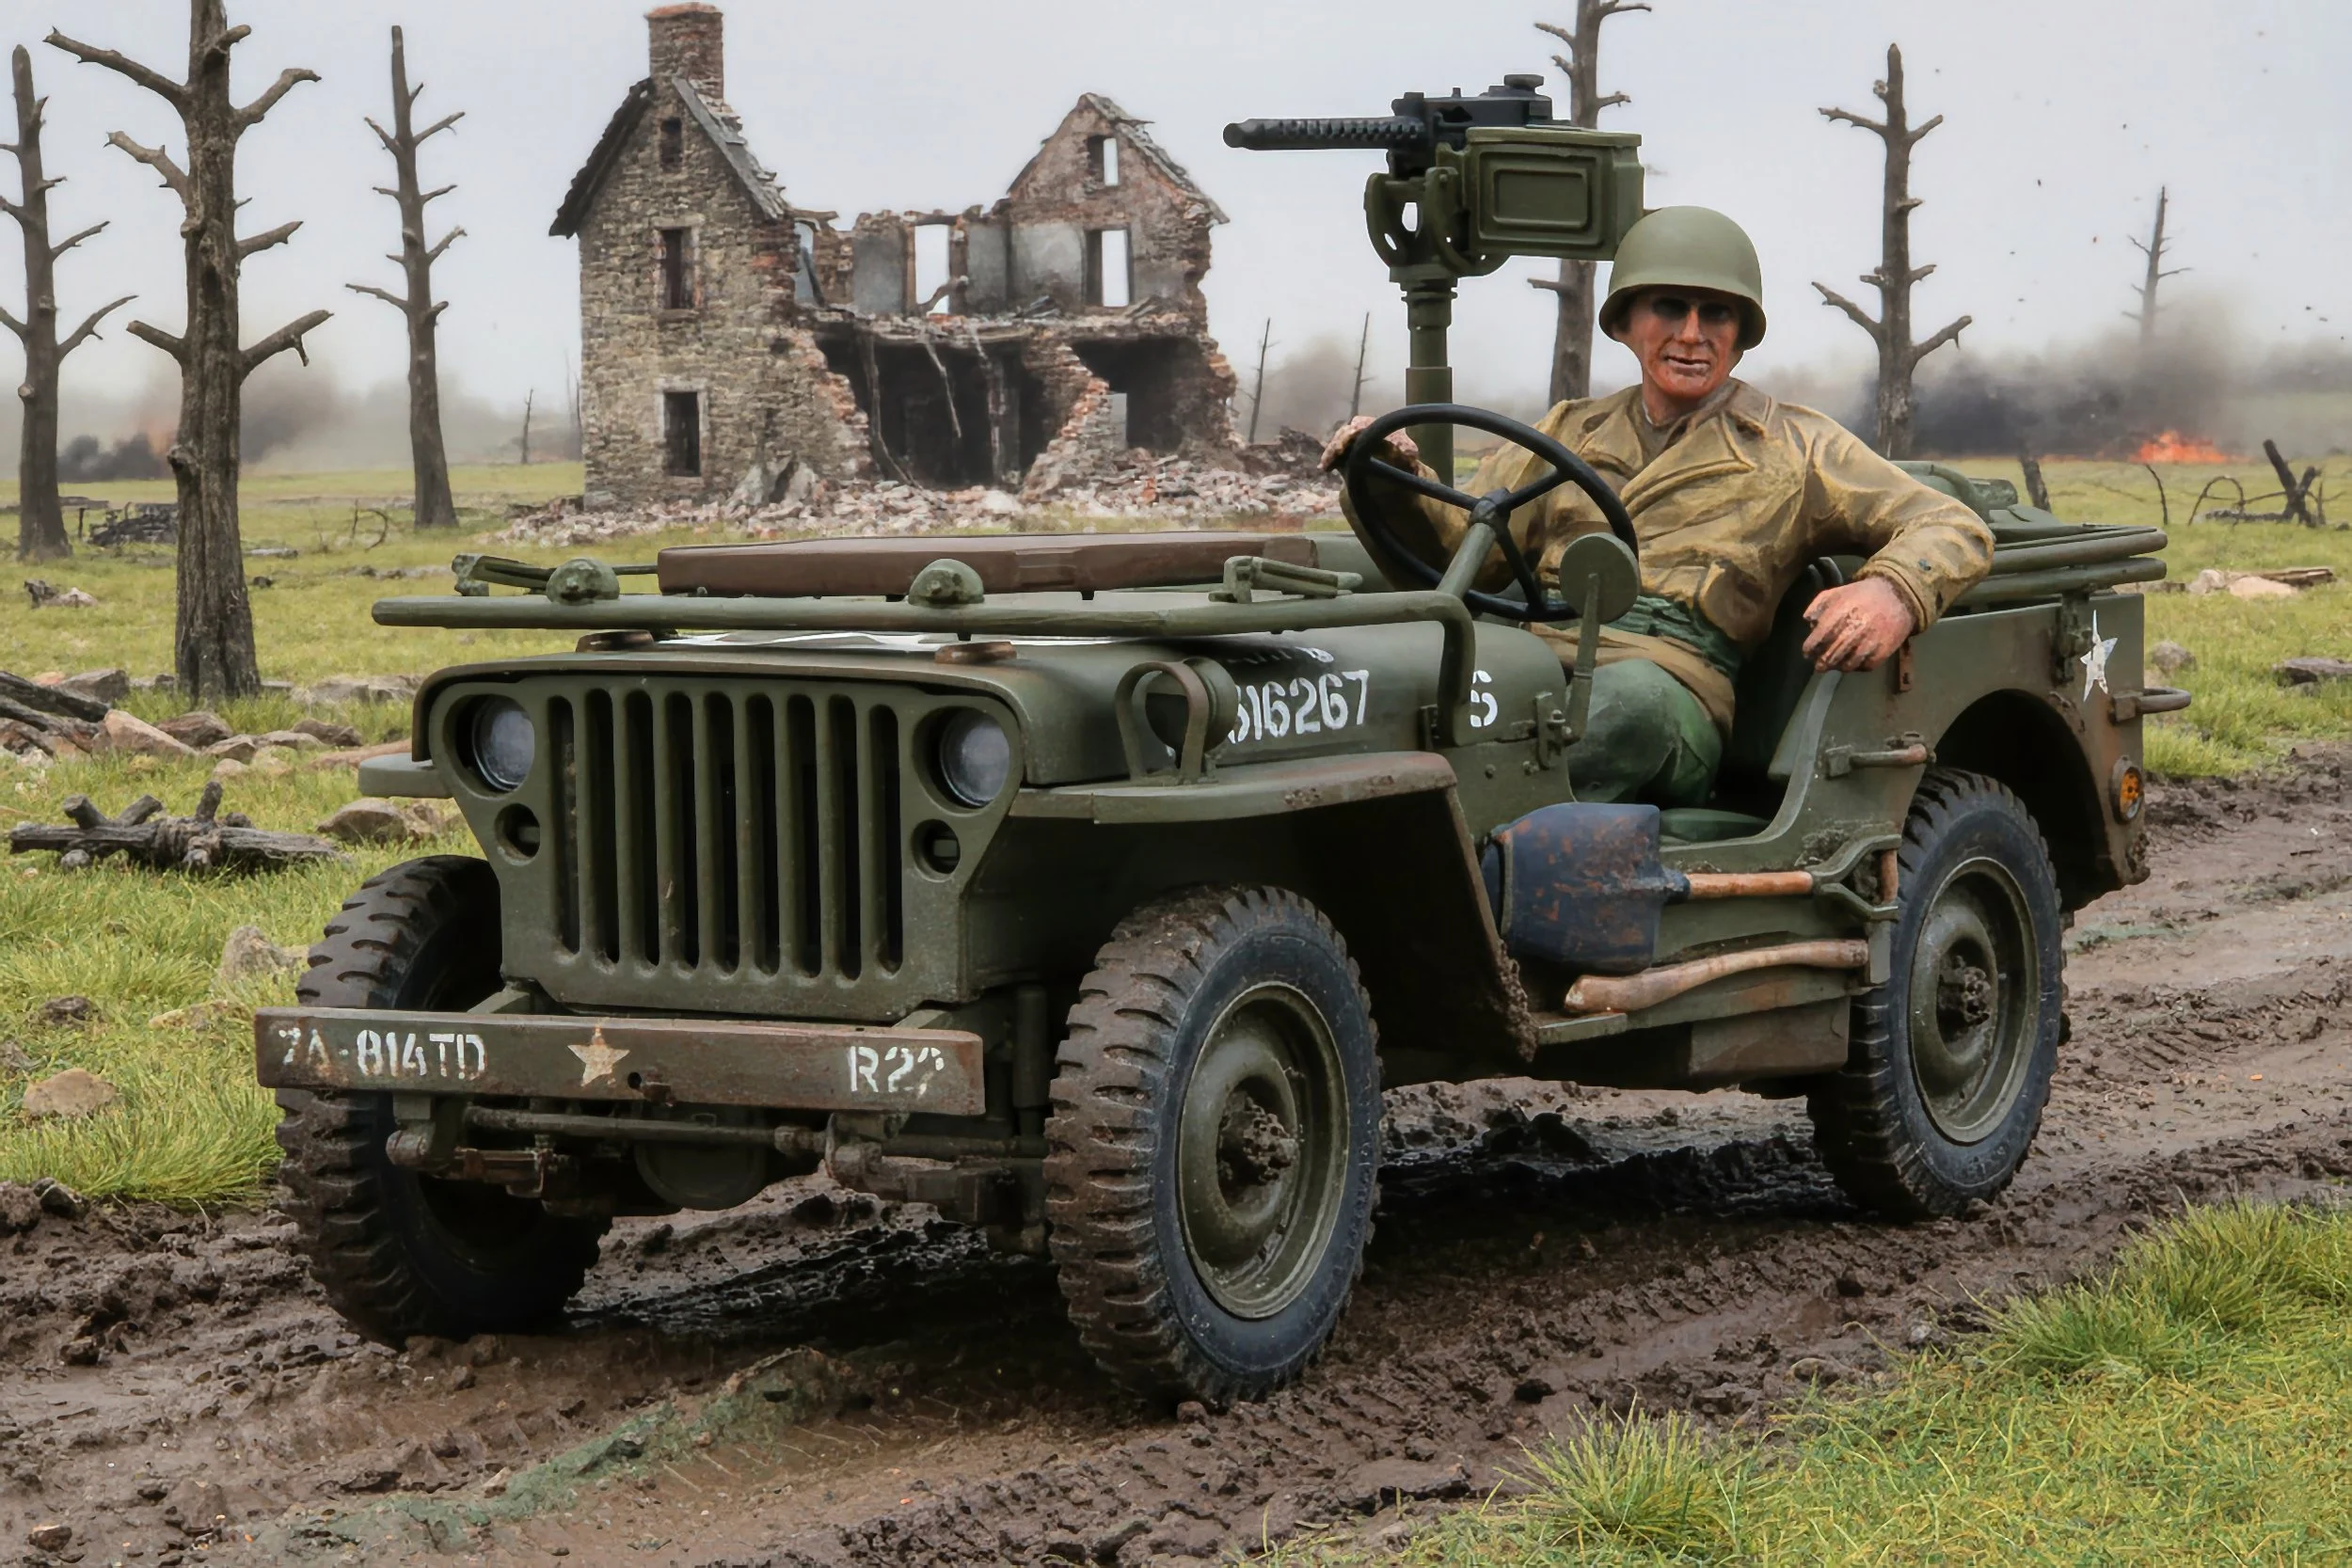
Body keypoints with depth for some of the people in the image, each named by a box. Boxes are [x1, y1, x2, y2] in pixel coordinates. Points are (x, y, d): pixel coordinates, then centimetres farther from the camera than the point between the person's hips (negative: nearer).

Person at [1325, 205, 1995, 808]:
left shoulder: (1792, 447, 20)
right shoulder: (1571, 432, 30)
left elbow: (1954, 529, 13)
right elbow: (1461, 546, 22)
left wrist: (1893, 594, -10)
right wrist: (1396, 485, -1)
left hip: (1673, 690, -3)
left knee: (1630, 698, -41)